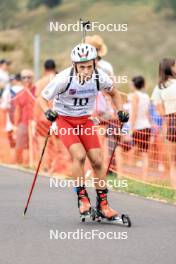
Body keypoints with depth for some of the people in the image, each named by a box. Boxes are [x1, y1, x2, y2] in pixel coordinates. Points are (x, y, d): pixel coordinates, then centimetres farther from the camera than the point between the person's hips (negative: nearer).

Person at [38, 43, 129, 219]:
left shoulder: (100, 77, -15)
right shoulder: (64, 79, -25)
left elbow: (113, 93, 9)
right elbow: (42, 98, -14)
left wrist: (120, 111, -5)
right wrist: (48, 112, -33)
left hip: (85, 120, 3)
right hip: (64, 120, -3)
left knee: (97, 161, -6)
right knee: (79, 155, -24)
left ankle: (102, 204, 6)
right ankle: (82, 198, -9)